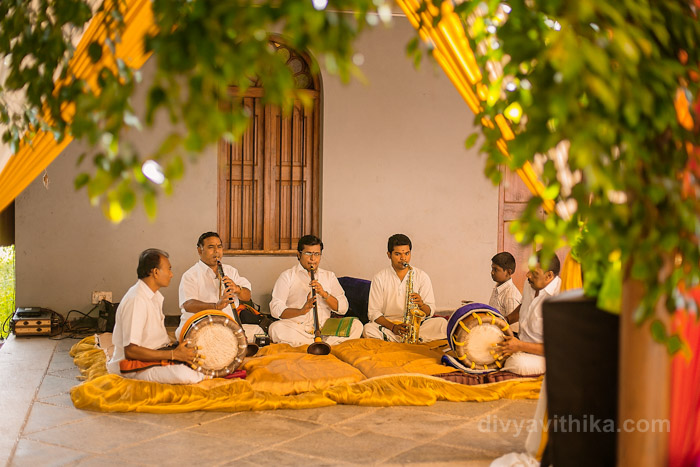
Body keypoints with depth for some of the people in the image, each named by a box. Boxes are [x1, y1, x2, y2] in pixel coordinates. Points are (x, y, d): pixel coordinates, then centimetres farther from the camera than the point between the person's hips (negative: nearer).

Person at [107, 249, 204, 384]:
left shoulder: (155, 296, 11)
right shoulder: (135, 300, -21)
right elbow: (130, 350, -24)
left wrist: (177, 346, 3)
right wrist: (174, 354, -23)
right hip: (133, 365, -9)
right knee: (184, 374, -32)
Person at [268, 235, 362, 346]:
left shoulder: (329, 276, 20)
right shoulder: (287, 276, 11)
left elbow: (343, 309, 9)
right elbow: (275, 309, -4)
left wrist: (324, 294, -9)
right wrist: (301, 311, -21)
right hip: (297, 327, -2)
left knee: (356, 325, -22)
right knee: (275, 328, -34)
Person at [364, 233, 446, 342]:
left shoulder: (422, 276, 7)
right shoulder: (379, 278, 4)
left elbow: (430, 311, 6)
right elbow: (373, 312, -2)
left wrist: (421, 304, -18)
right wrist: (393, 327, -19)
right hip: (388, 324, -1)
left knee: (442, 323, -26)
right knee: (368, 329, -32)